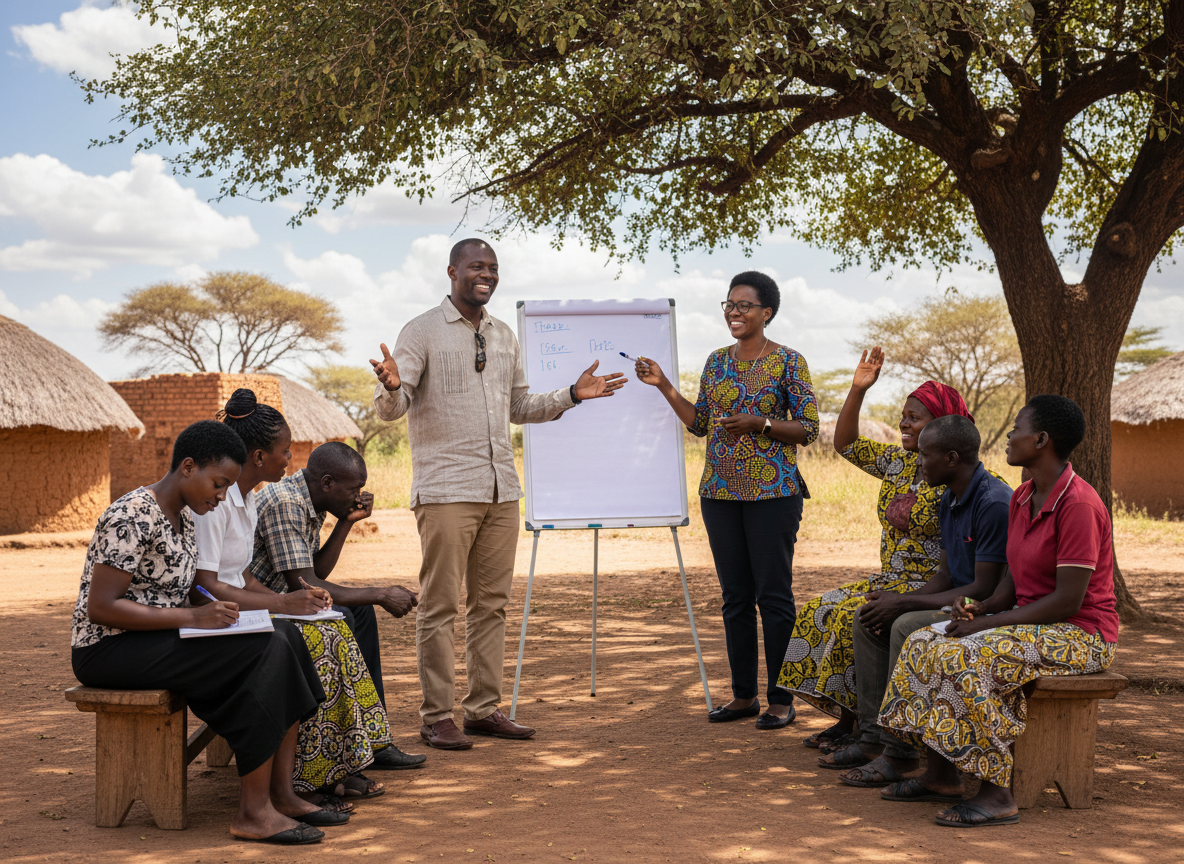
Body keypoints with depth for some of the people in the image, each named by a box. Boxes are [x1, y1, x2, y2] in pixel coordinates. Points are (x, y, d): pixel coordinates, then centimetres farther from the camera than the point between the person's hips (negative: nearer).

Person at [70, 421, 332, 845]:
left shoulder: (184, 516, 12)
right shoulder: (133, 517, -18)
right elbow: (100, 606, -23)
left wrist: (216, 611, 0)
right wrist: (192, 617, -25)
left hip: (157, 638, 9)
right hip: (108, 650, -9)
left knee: (285, 635, -9)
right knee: (264, 651, -23)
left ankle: (281, 794, -11)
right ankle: (253, 813, -21)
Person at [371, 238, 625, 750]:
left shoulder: (504, 338, 17)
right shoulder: (422, 332, -3)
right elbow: (391, 408, -9)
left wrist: (573, 395, 14)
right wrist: (391, 385, -31)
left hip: (501, 491, 6)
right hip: (445, 491, -6)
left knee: (491, 603, 9)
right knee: (440, 606, -4)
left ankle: (484, 708, 16)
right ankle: (436, 717, 2)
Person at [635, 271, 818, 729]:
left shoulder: (788, 361, -3)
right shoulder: (716, 361, 13)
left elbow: (809, 429, -5)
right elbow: (700, 423, 17)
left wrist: (760, 423, -18)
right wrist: (663, 386, 9)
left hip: (772, 492, -5)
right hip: (720, 491, 5)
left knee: (773, 594, -3)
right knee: (735, 595, 9)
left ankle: (781, 699, 4)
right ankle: (743, 695, 17)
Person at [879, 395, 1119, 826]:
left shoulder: (1078, 505, -19)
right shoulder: (1022, 498, 10)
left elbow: (1068, 600, -22)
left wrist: (989, 623, -21)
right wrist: (981, 608, -5)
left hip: (1081, 635, -9)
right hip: (1030, 624, 9)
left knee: (966, 658, -30)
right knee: (924, 645, -5)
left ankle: (997, 794, -22)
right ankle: (941, 775, -1)